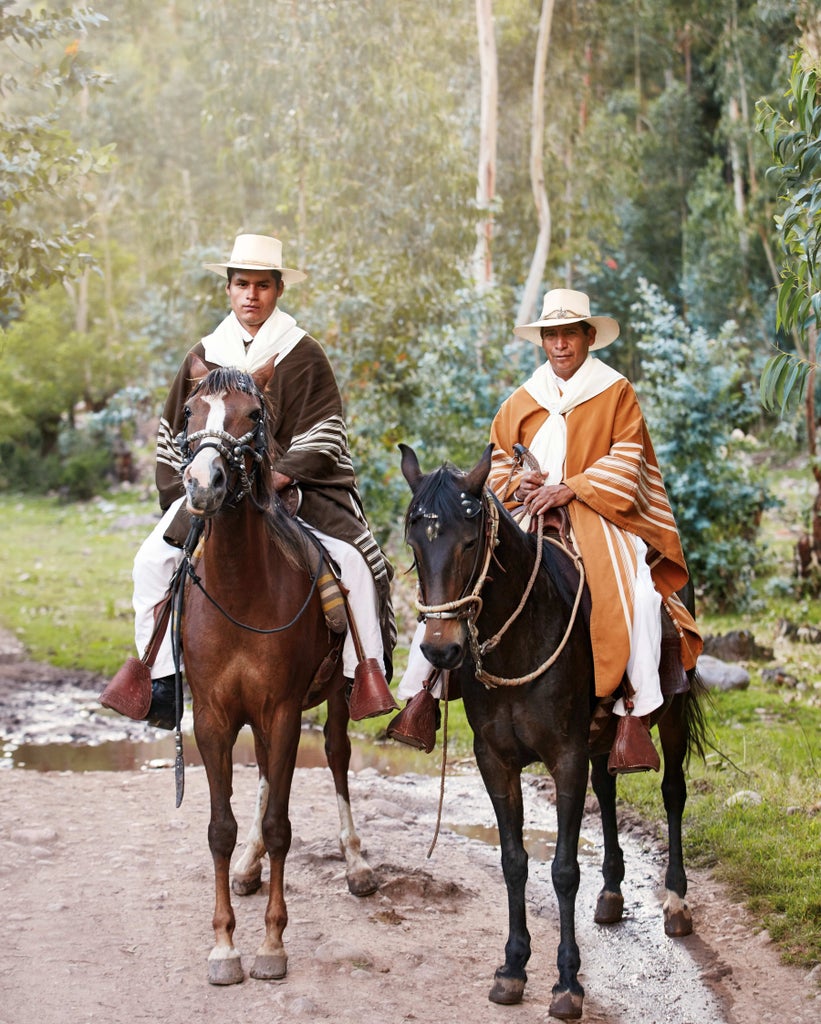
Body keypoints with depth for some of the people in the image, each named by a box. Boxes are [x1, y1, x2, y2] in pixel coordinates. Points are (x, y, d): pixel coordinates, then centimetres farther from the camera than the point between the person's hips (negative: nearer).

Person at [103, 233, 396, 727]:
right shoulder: (203, 356, 9)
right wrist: (184, 492, 2)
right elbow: (175, 437, 16)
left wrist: (277, 478, -20)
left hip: (293, 484, -3)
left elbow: (321, 441, -6)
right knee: (153, 560, -17)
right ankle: (160, 673, -6)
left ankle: (365, 671, -11)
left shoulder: (304, 355, -1)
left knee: (354, 559, -25)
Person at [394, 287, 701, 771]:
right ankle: (419, 691, -5)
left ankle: (638, 711, -25)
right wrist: (519, 483, -3)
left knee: (639, 594, -31)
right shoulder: (521, 402, 15)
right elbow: (498, 464, 20)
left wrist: (571, 488, -17)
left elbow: (626, 461, -5)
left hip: (597, 517, -4)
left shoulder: (617, 392, 4)